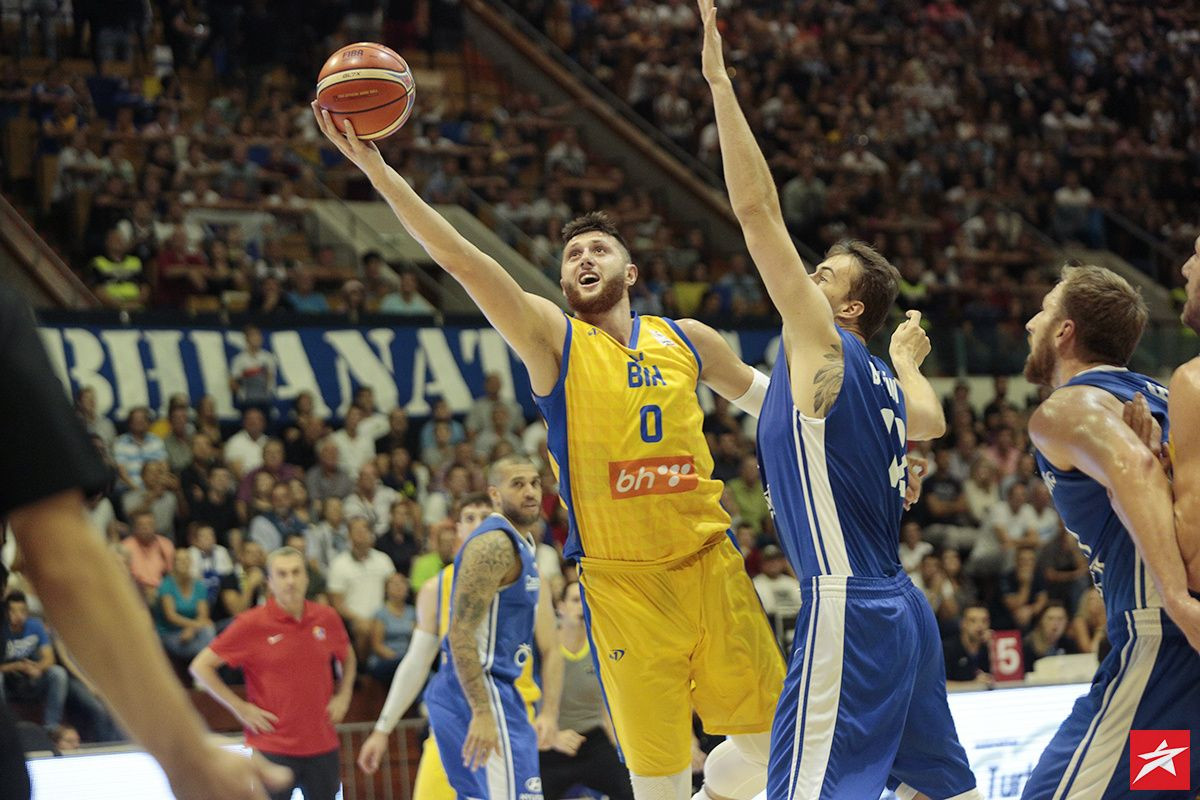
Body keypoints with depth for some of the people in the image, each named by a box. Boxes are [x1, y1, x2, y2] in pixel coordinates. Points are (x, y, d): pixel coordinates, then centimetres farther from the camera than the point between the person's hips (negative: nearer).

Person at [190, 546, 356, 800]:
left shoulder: (327, 618, 4)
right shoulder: (252, 624, -9)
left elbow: (347, 657, 24)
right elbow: (201, 666, -6)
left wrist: (343, 697, 9)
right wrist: (240, 708, -10)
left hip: (323, 744, 4)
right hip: (274, 748, -4)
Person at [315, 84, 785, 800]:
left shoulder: (686, 339, 9)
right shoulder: (551, 338, -1)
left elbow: (764, 395, 26)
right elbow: (459, 257, -12)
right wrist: (375, 167, -20)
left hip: (710, 563, 3)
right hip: (620, 581, -3)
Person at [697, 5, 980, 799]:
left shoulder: (821, 344, -5)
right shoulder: (884, 382, 16)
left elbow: (758, 208, -9)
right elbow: (933, 422, 41)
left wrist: (720, 83, -8)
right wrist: (911, 360, 59)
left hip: (847, 611, -9)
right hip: (900, 606, 9)